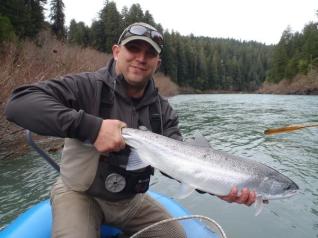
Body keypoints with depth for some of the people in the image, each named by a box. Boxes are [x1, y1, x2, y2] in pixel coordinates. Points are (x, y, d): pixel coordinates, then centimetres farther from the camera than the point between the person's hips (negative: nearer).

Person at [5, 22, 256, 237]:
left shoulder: (163, 110, -5)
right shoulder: (88, 86, -19)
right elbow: (19, 103, -30)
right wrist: (91, 126, -41)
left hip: (131, 200, 5)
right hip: (79, 194, -4)